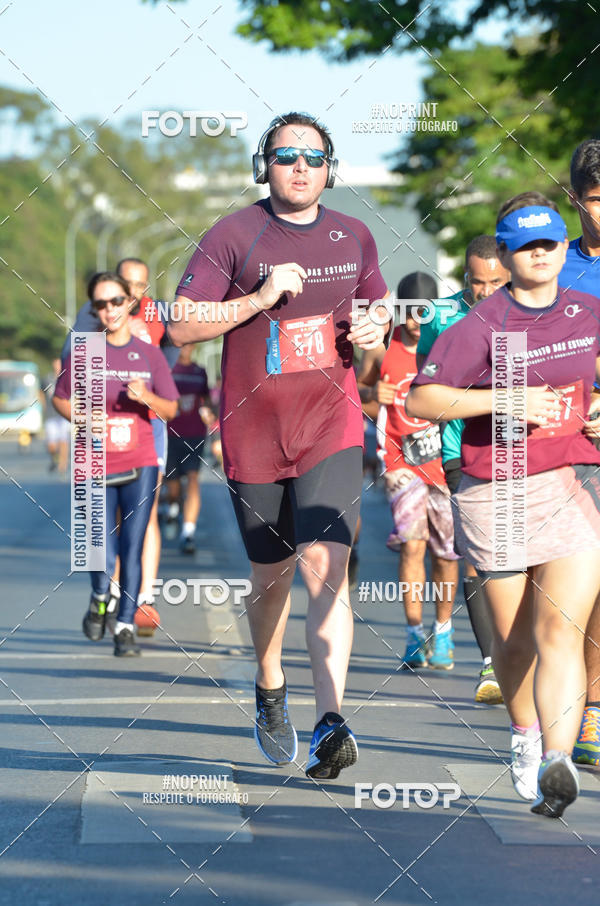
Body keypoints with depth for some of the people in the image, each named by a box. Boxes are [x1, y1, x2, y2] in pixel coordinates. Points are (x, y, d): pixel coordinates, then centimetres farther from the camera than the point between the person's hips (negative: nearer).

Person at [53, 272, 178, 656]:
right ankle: (100, 600, 27)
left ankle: (126, 625, 8)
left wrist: (146, 397, -12)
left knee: (132, 550, -4)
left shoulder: (150, 355, 5)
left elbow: (171, 409, 8)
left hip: (140, 465, 1)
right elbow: (60, 399, 12)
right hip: (96, 467, -1)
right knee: (105, 556, -5)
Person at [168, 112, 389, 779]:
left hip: (332, 426, 1)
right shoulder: (233, 236, -4)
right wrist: (259, 298, -19)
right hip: (253, 431, -1)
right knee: (271, 574, 13)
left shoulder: (353, 237, 7)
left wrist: (375, 330, -1)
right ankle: (270, 691, 40)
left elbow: (377, 305, 23)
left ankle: (330, 723, -25)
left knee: (325, 564, -17)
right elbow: (180, 325, -9)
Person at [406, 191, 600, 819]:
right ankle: (524, 735, 39)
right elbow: (419, 398, -11)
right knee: (514, 638, 11)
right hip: (497, 493, -1)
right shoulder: (481, 326, -5)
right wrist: (505, 401, -18)